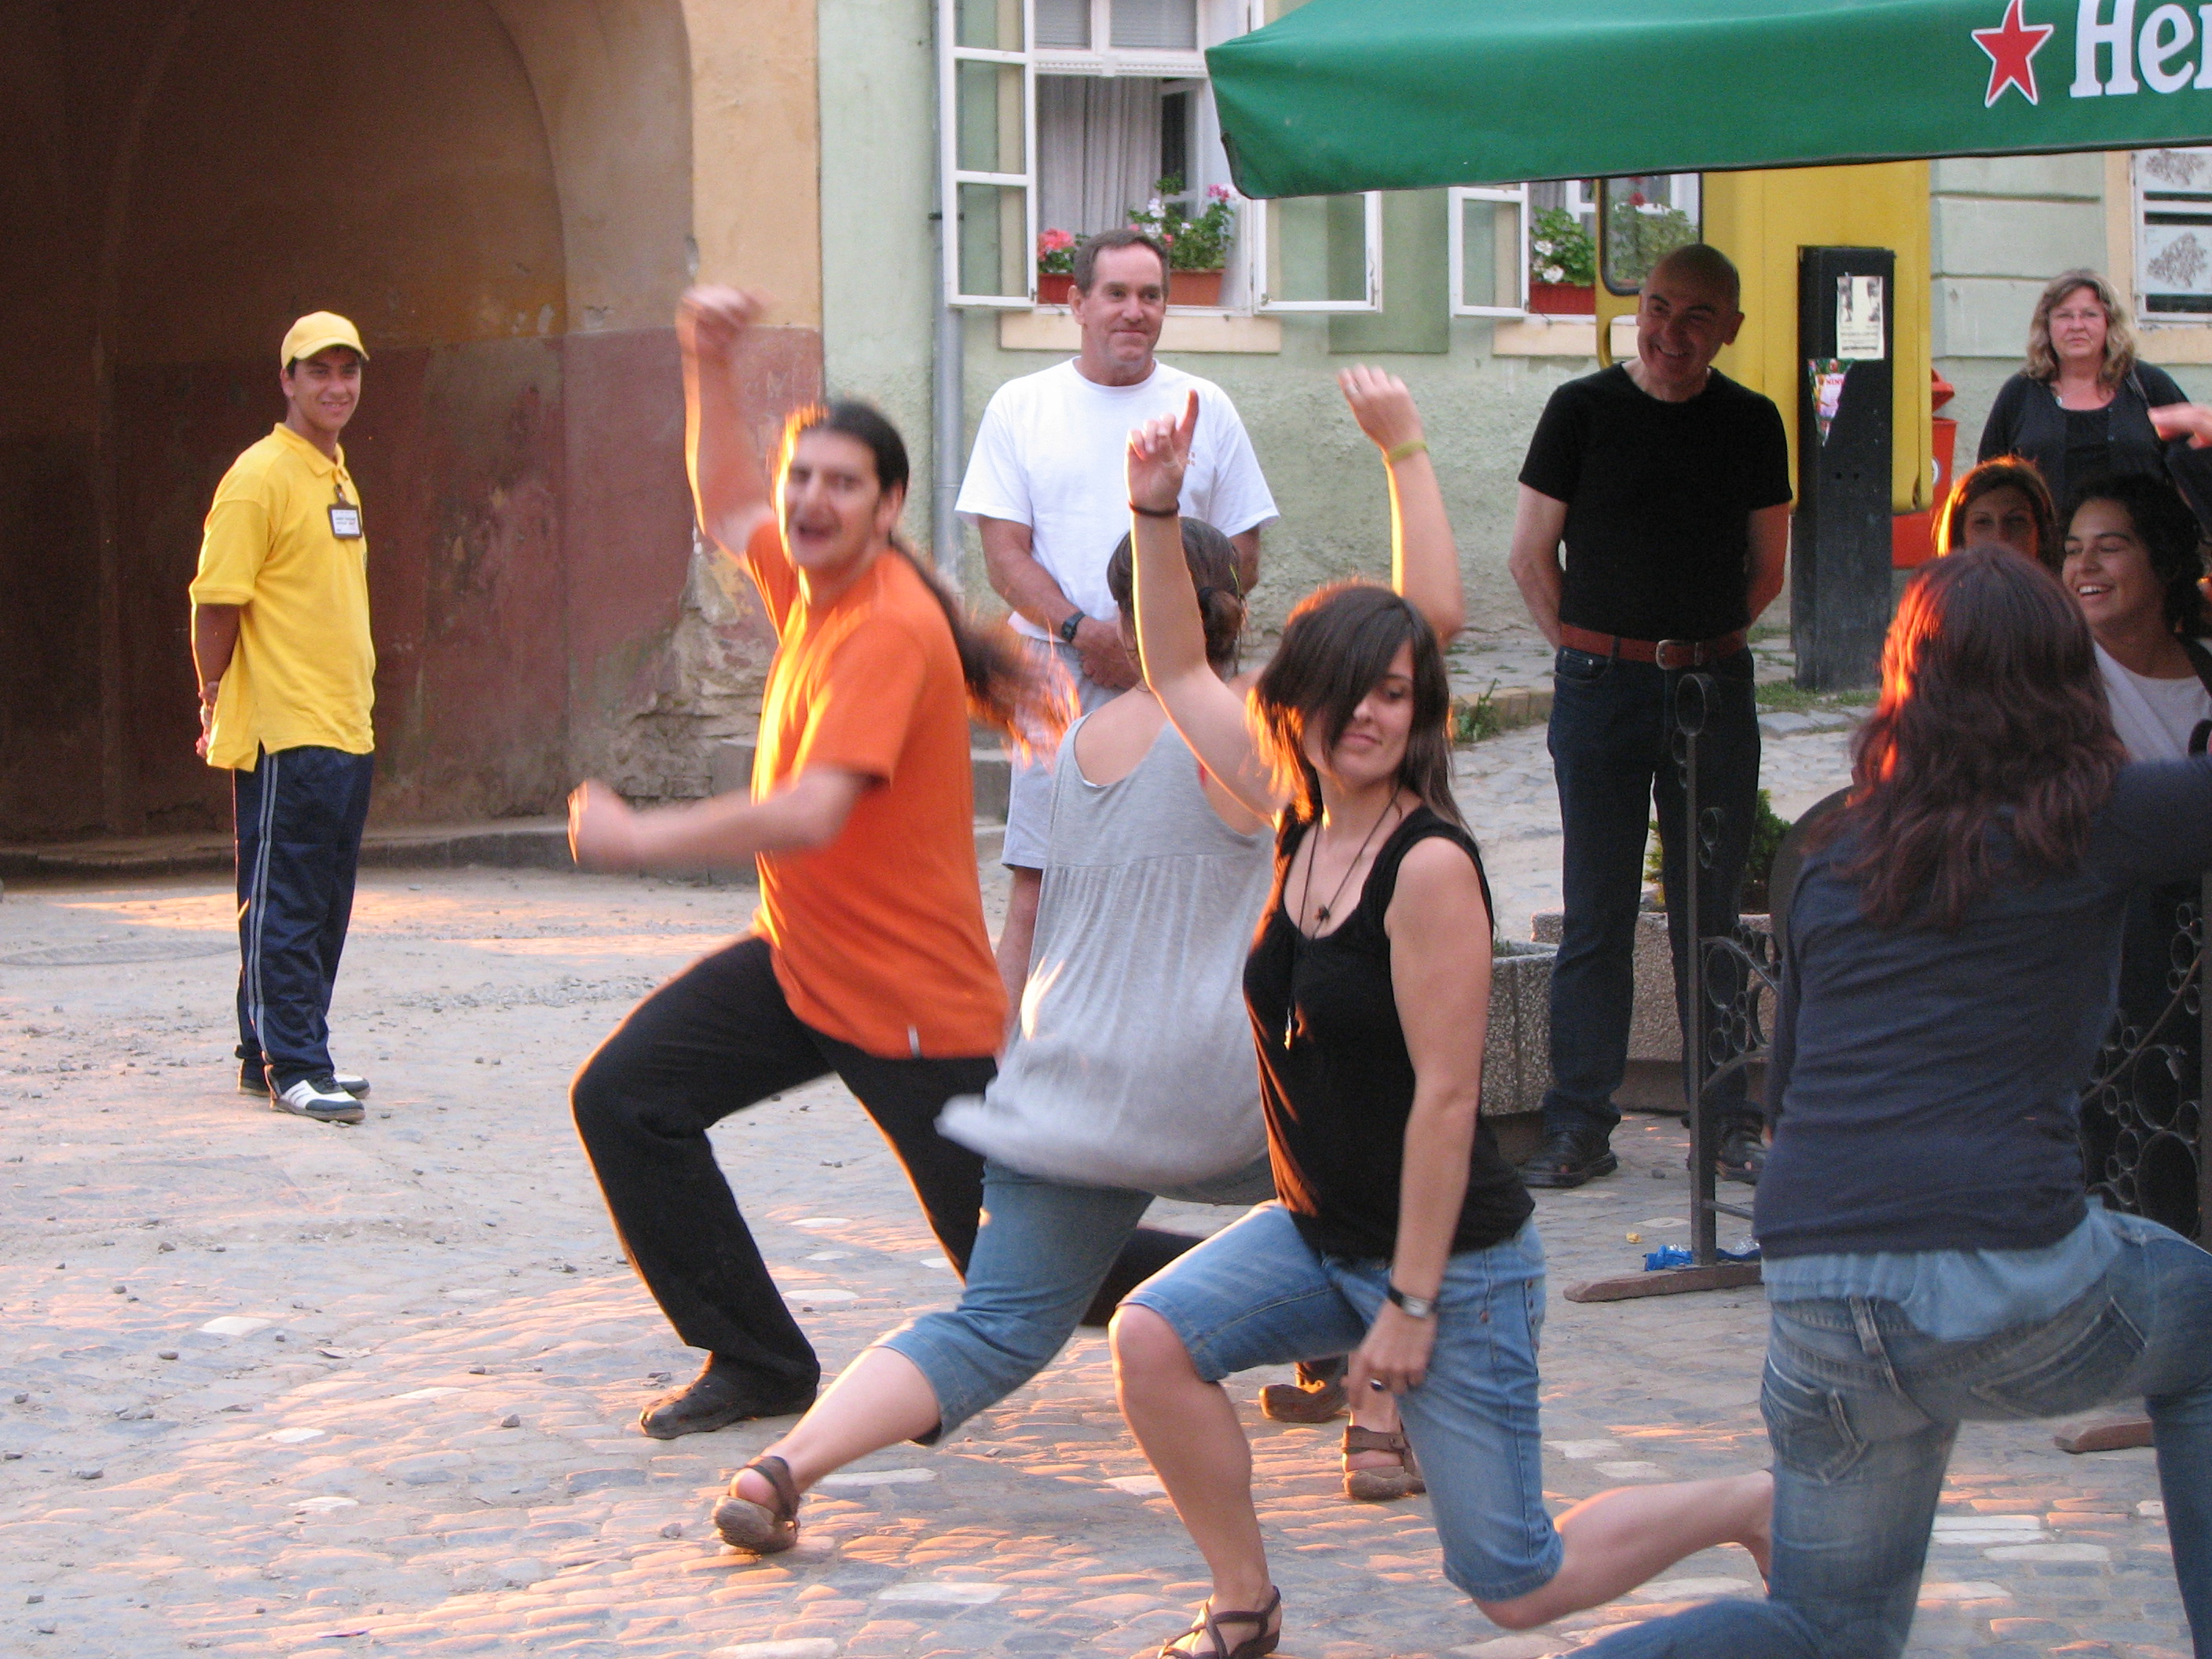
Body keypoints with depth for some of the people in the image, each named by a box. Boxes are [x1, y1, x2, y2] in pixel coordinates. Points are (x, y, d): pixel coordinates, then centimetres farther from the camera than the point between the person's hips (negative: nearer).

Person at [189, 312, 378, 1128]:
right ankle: (291, 1067, -5)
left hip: (347, 731, 9)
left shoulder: (339, 480, 17)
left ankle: (270, 1056, 19)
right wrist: (217, 704, -12)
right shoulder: (262, 476, -10)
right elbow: (216, 601, -12)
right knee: (284, 905, -6)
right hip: (284, 732, -9)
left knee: (324, 907, 11)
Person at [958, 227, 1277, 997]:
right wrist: (1084, 633, -15)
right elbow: (1005, 555, 2)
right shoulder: (1021, 407, 8)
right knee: (1037, 888, -4)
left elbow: (1241, 557, 8)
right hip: (1057, 680, -1)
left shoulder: (1204, 408, 10)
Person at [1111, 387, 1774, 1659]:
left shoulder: (1431, 865, -21)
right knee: (1151, 1338, -15)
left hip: (1453, 1256, -7)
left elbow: (1446, 1098, -22)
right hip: (1316, 1237, 7)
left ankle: (1755, 1507, 22)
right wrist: (1157, 516, 3)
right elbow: (1181, 675, 14)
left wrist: (1412, 1308, -21)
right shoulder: (1301, 817, 1)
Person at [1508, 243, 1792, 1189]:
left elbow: (1768, 566, 14)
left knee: (1711, 912, 6)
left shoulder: (1750, 424, 7)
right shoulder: (1583, 410, 0)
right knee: (1596, 915, 1)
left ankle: (1728, 1120, 13)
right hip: (1601, 685, -2)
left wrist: (1706, 642, 5)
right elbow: (1531, 553, 4)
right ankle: (1580, 1126, 5)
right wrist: (1585, 646, -1)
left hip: (1714, 684, 2)